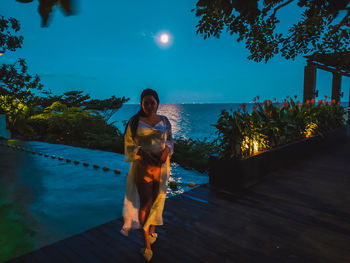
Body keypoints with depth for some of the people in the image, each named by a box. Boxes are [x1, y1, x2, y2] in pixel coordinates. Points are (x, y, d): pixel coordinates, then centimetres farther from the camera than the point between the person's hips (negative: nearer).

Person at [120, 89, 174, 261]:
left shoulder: (164, 121, 5)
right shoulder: (135, 122, -5)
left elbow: (170, 139, 14)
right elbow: (129, 145, -3)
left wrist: (167, 149, -7)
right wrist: (143, 153, -19)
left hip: (161, 166, 4)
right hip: (143, 166, -3)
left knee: (157, 201, 15)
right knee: (145, 203, -2)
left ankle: (152, 231, 39)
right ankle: (147, 244, 12)